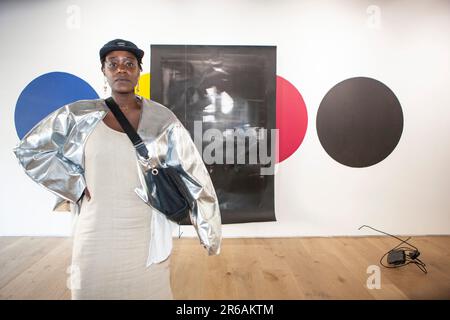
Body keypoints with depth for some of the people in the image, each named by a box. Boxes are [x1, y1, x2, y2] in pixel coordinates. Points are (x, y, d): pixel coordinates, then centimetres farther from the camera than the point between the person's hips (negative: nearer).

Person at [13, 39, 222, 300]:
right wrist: (77, 186, -1)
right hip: (97, 234, 1)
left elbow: (192, 174, -2)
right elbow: (29, 150, 9)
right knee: (92, 291, 15)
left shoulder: (162, 119, -3)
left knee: (150, 291, 10)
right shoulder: (80, 115, 0)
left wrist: (208, 230, -3)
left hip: (146, 233, -1)